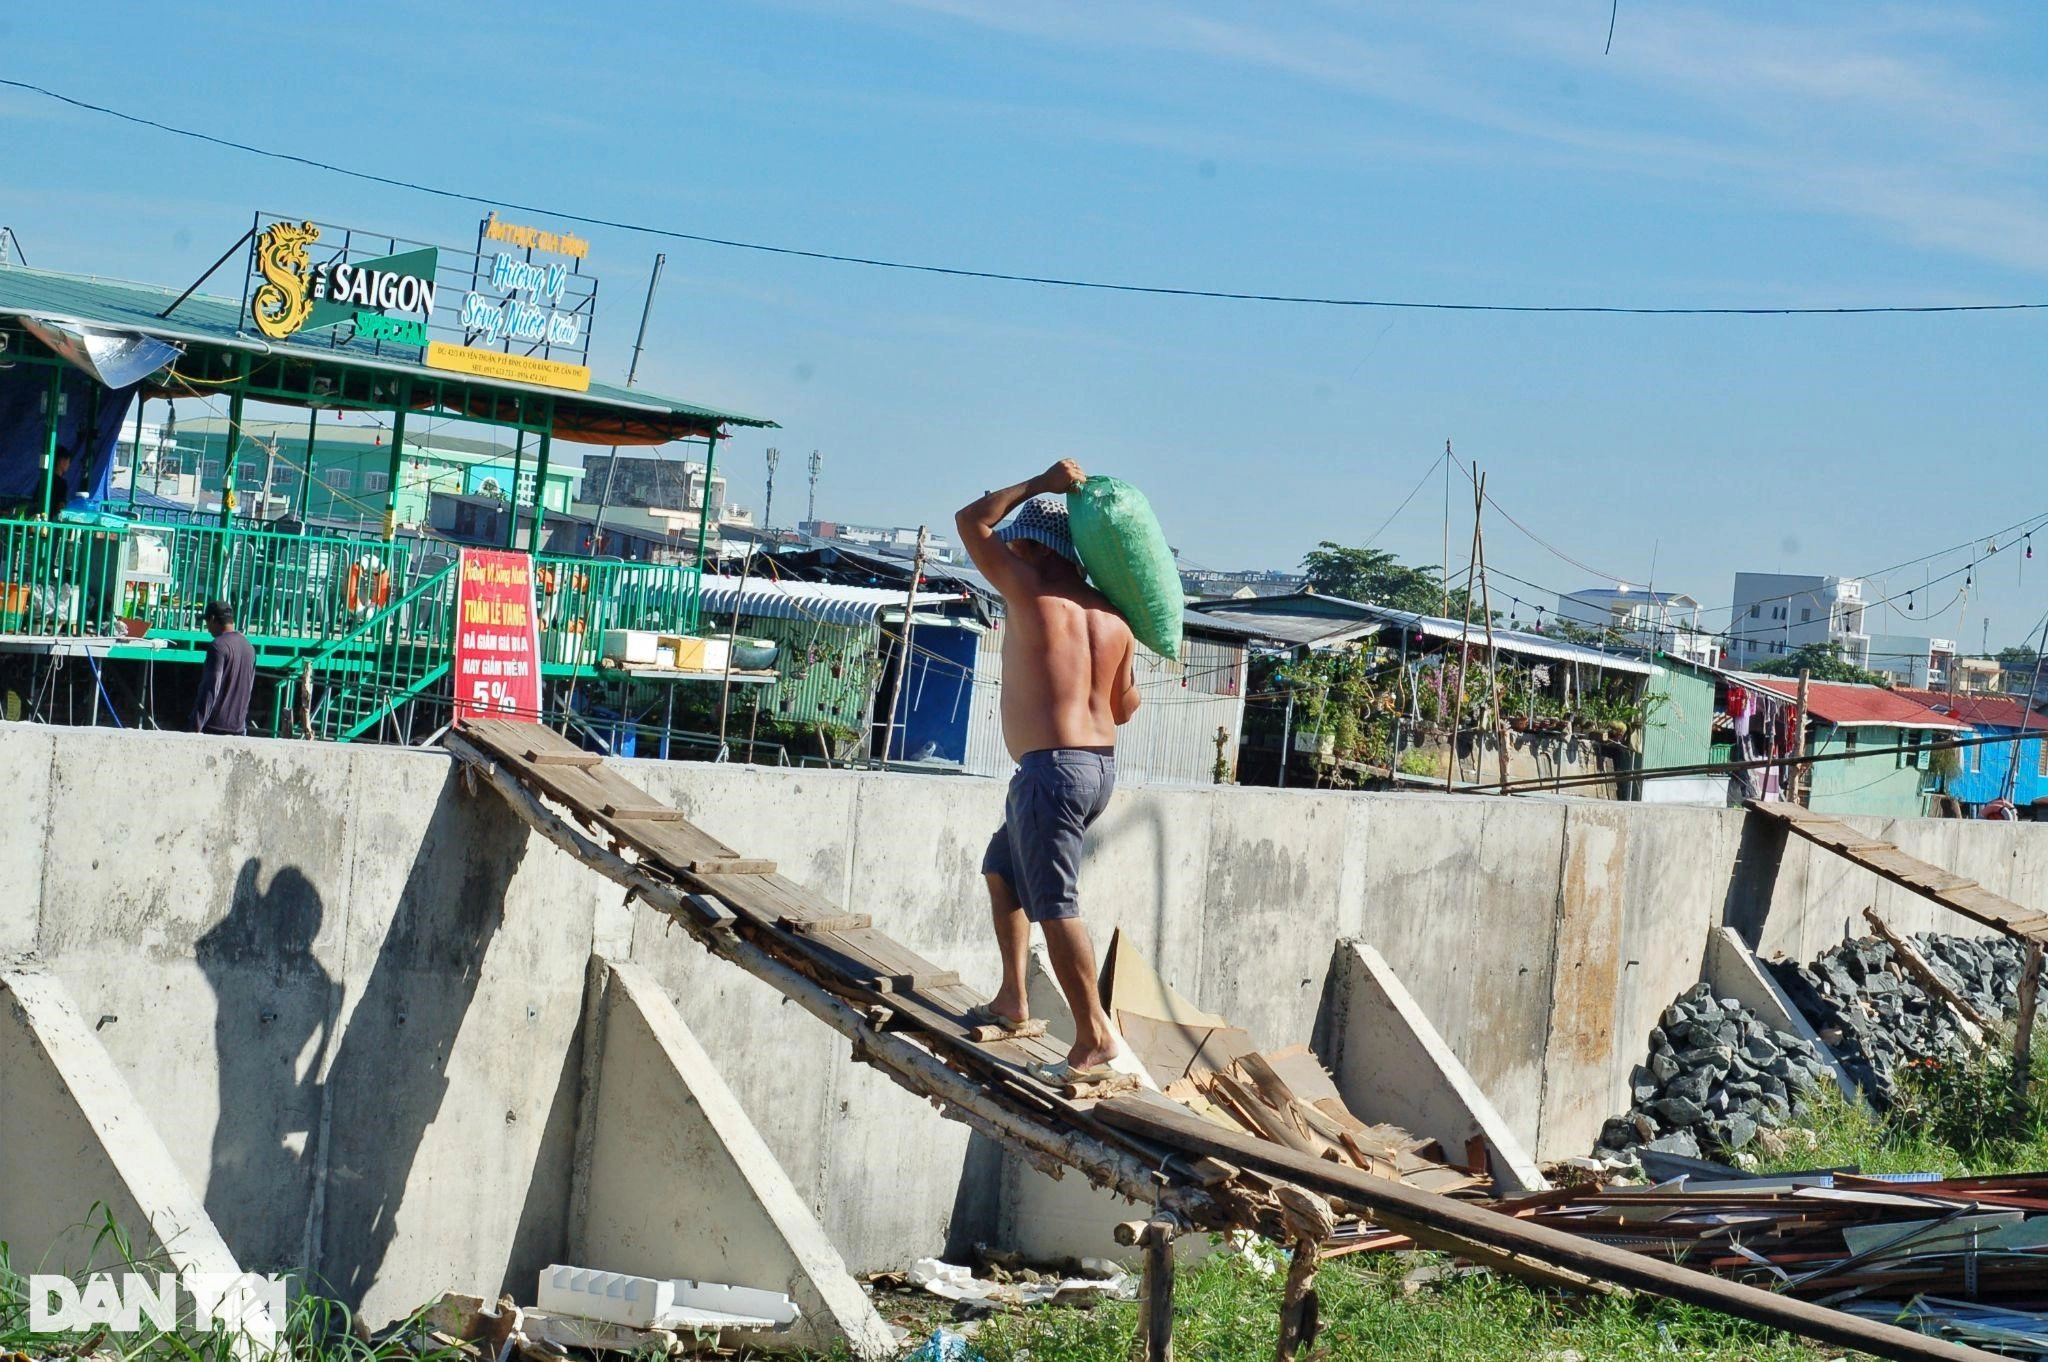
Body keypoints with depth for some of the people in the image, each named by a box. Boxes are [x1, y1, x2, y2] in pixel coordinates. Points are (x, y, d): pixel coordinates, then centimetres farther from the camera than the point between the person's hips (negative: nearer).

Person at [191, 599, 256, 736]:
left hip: (215, 727, -7)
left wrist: (197, 726, -16)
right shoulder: (249, 648, 12)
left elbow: (210, 689, -17)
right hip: (238, 727, 7)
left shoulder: (218, 646, -11)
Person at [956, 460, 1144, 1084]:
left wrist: (1038, 485, 9)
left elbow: (972, 521, 3)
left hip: (1050, 769, -9)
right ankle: (1012, 997, 28)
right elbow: (1124, 706, 17)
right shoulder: (1111, 617, 9)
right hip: (1102, 766, 9)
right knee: (1002, 867, 26)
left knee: (1055, 905, -6)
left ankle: (1096, 1041, -7)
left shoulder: (1030, 591, -9)